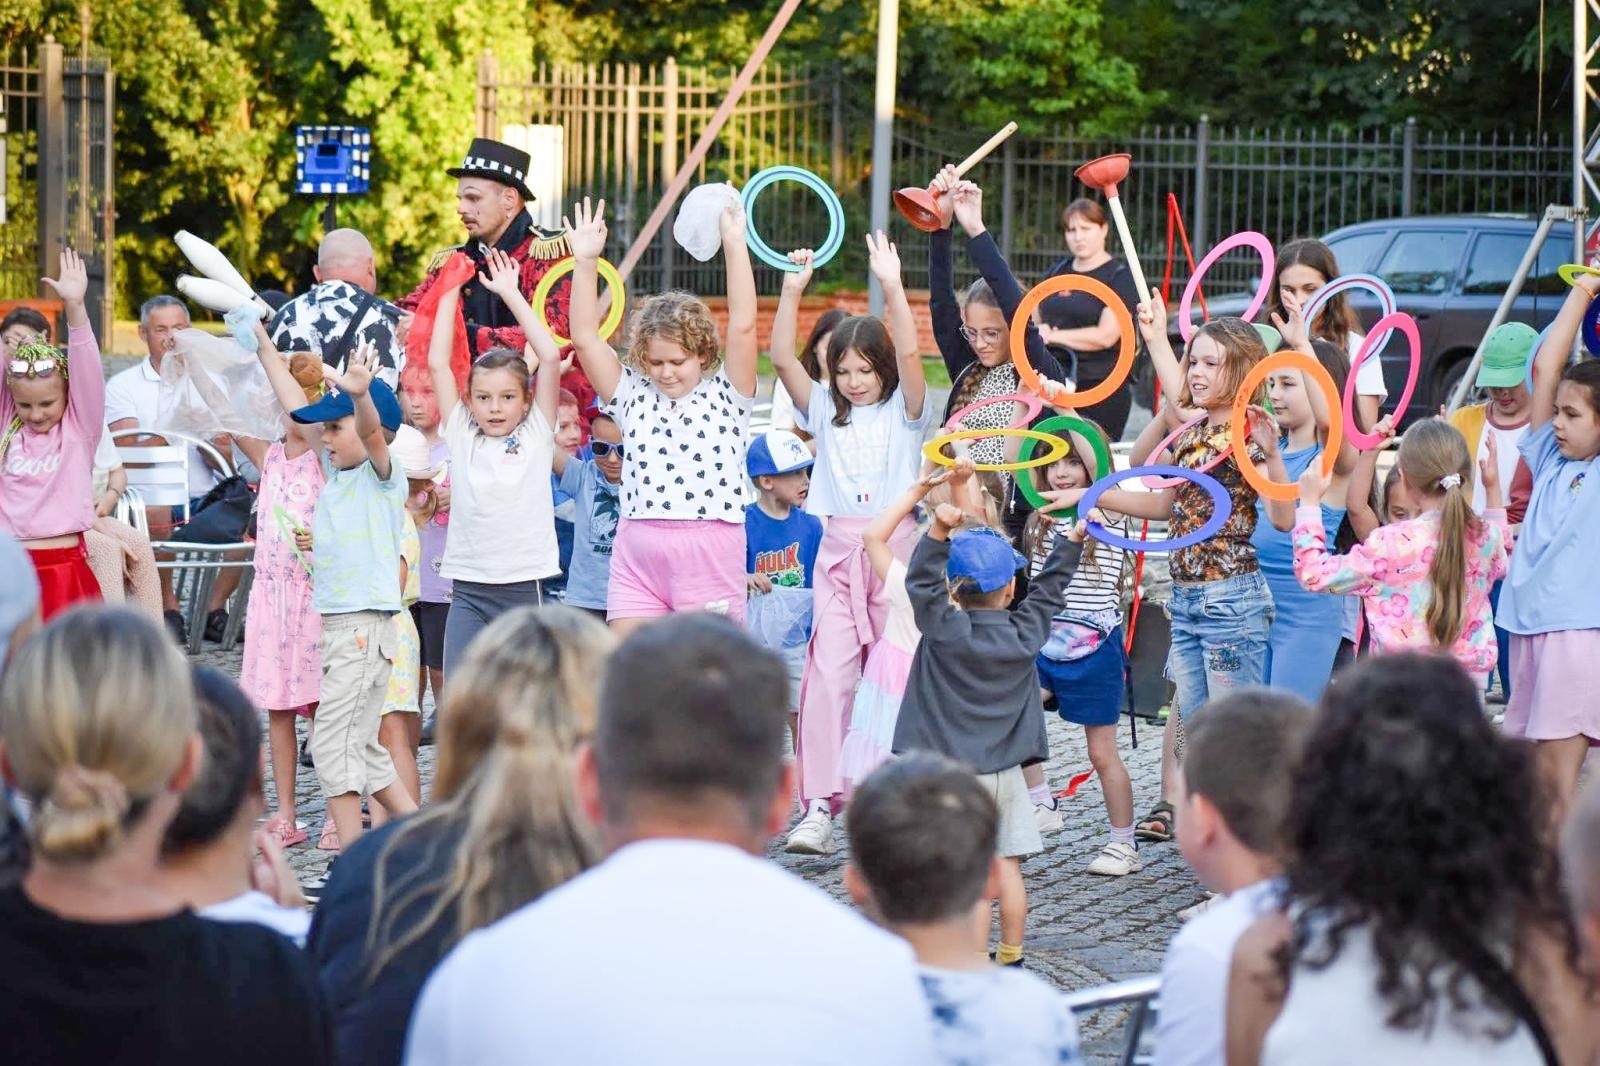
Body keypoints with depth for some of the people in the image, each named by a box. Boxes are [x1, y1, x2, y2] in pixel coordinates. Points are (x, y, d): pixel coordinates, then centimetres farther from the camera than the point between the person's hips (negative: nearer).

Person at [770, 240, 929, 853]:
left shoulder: (903, 411, 4)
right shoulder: (825, 412, 12)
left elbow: (909, 354, -13)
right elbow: (783, 360, 0)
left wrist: (892, 286, -22)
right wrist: (792, 292, -10)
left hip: (896, 545, -2)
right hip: (838, 550, 2)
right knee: (829, 676, -9)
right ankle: (819, 806, -14)